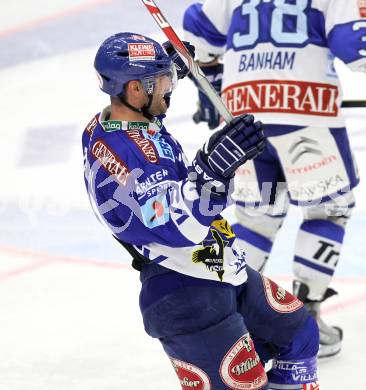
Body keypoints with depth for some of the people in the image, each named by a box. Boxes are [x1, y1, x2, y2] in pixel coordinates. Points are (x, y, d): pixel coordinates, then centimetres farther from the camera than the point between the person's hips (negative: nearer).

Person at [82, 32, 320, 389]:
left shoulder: (113, 122, 5)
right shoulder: (113, 151, -26)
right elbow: (176, 224, -33)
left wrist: (172, 66, 36)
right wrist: (213, 169, -42)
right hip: (187, 297, -11)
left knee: (299, 333, 22)